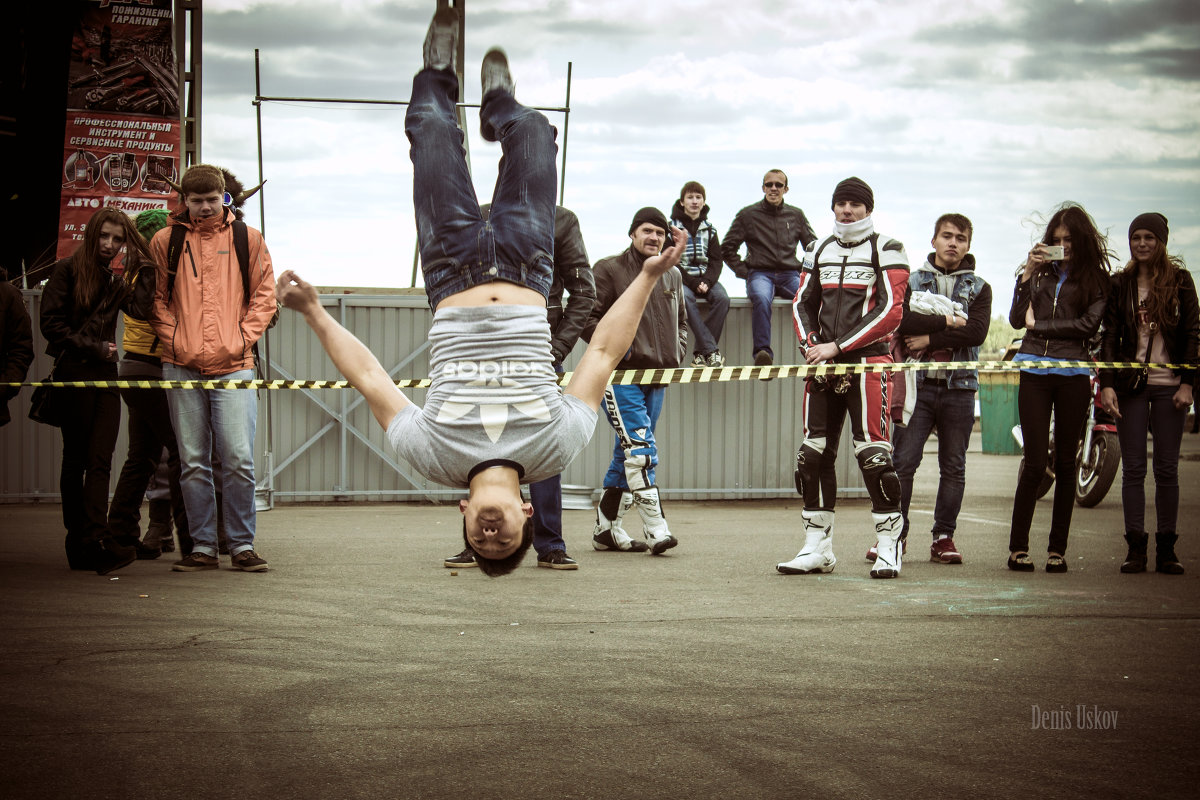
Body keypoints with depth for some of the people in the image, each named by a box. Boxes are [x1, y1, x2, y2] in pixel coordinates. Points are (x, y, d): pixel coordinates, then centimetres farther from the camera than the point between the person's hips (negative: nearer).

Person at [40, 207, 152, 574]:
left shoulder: (115, 280, 17)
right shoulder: (67, 271, 1)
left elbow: (142, 308, 0)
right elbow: (51, 323, -5)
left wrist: (144, 268, -3)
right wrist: (93, 347, -7)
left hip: (105, 376, 5)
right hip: (74, 374, -5)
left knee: (100, 461, -7)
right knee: (76, 460, 0)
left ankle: (93, 542, -15)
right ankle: (85, 543, -1)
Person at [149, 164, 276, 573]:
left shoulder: (247, 238, 8)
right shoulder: (165, 241, 9)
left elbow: (264, 296, 9)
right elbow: (156, 299, 12)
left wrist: (241, 340, -3)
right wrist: (175, 341, -2)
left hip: (233, 366, -1)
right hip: (182, 367, 1)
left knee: (238, 459, -7)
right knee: (193, 462, 4)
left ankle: (242, 545, 3)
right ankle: (202, 547, 11)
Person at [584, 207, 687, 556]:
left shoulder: (672, 276, 16)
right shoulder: (609, 270, -2)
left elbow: (680, 321, 28)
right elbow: (586, 317, -4)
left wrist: (677, 352, 12)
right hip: (618, 375, -6)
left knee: (628, 453, 11)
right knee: (640, 447, -17)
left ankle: (607, 526, 19)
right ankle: (655, 528, -20)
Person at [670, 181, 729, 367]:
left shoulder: (709, 229, 13)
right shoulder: (672, 226, 1)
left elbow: (716, 260, 8)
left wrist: (707, 281, -12)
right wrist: (693, 283, -16)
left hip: (705, 278, 4)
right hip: (681, 278, -4)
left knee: (722, 298, -27)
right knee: (686, 298, -36)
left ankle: (700, 352, -23)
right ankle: (711, 350, -38)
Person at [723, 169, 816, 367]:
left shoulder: (796, 215, 18)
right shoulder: (748, 215, 12)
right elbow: (728, 249, 13)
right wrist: (744, 272, 1)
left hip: (790, 275, 2)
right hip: (760, 274, -2)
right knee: (761, 298, -39)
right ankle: (763, 352, -48)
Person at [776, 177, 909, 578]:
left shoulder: (886, 250, -1)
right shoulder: (819, 250, 16)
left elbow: (890, 311, -10)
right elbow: (803, 302, 18)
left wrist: (837, 346, -14)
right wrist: (811, 346, -1)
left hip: (867, 362, -6)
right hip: (822, 364, 6)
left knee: (872, 453, -10)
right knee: (814, 452, 3)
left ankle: (889, 548, -2)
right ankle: (818, 548, 11)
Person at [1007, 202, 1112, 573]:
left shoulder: (1095, 277, 6)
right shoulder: (1040, 272, 11)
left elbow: (1089, 324, -6)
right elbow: (1016, 320, 1)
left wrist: (1039, 326, -2)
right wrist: (1028, 273, -5)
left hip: (1073, 375, 0)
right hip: (1035, 372, 0)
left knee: (1065, 461, 4)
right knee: (1035, 461, -4)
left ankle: (1057, 549, 10)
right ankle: (1018, 547, 4)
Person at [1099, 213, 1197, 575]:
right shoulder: (1120, 284, 8)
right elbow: (1109, 336, 5)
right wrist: (1107, 384, -5)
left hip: (1170, 385, -1)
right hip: (1131, 383, 1)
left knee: (1167, 469, 1)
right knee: (1133, 468, -1)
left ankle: (1166, 548, 5)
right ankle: (1136, 548, 1)